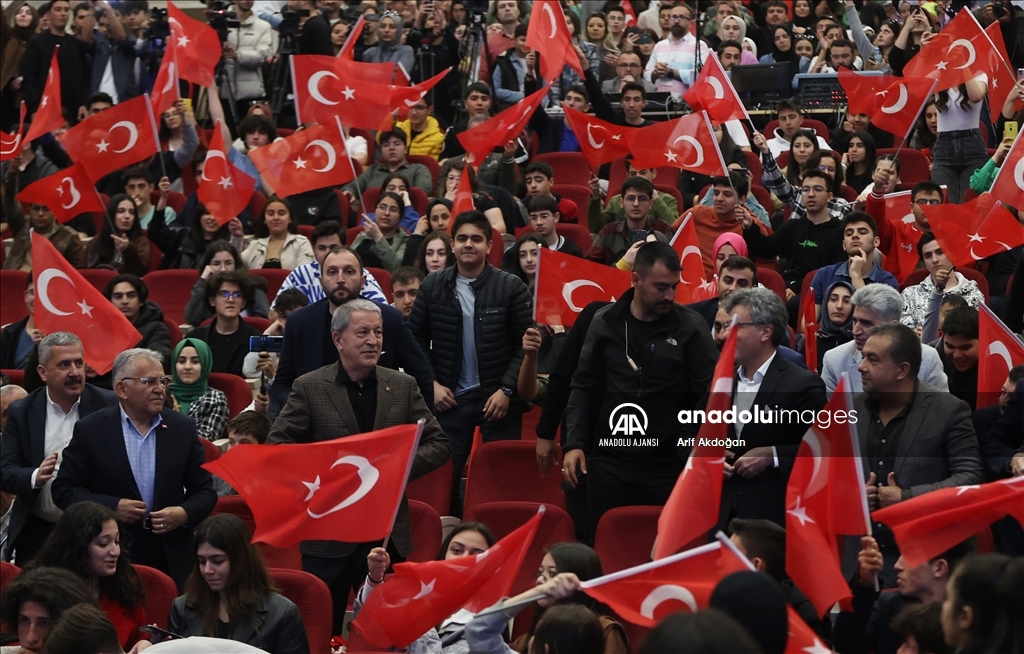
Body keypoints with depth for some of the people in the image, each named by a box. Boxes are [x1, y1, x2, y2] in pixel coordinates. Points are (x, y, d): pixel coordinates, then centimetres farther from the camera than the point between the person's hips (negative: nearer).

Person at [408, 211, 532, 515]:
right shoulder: (433, 287, 2)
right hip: (450, 398, 2)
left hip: (498, 399, -2)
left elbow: (524, 344, -5)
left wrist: (507, 390, -12)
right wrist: (431, 383, -3)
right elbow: (416, 340, 7)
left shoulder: (511, 287, -6)